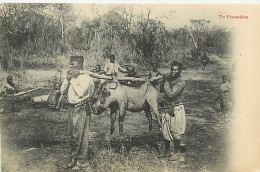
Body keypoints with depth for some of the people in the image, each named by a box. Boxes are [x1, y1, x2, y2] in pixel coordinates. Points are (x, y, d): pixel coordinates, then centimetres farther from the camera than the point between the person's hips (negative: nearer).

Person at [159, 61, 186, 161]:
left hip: (176, 109, -7)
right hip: (167, 108, 8)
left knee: (176, 131, -1)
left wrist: (166, 83, -15)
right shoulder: (168, 78, 7)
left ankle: (177, 153, 14)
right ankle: (167, 151, 27)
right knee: (165, 130, 13)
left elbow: (170, 94, -23)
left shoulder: (181, 82, -14)